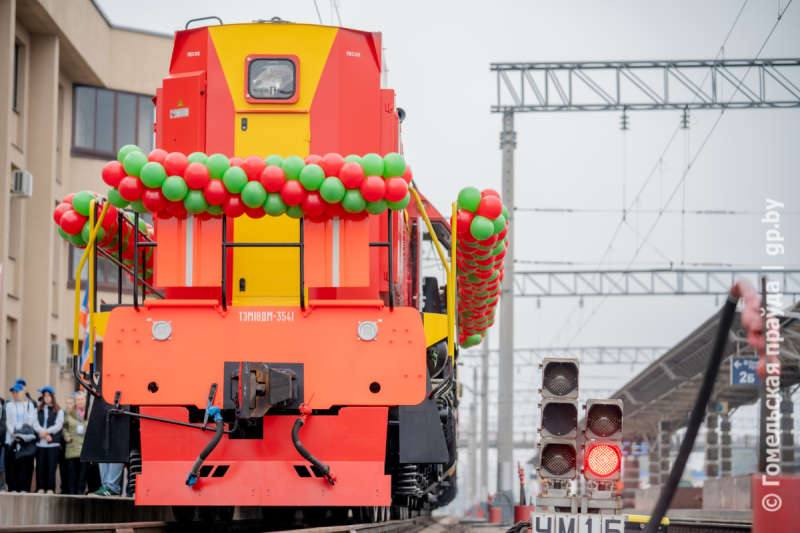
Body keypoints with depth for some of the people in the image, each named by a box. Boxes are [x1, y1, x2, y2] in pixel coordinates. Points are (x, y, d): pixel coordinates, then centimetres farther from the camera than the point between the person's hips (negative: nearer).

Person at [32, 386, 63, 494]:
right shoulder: (38, 410, 15)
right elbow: (35, 424, 3)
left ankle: (50, 488, -3)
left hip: (53, 443, -2)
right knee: (40, 465, -1)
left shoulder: (58, 411, 9)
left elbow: (58, 425, -2)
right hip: (40, 443, 2)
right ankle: (40, 488, 3)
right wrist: (45, 435, -11)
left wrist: (46, 431, -13)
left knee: (51, 465, -5)